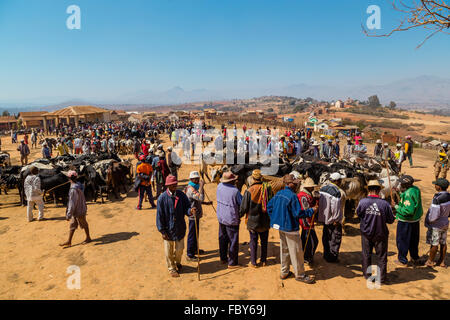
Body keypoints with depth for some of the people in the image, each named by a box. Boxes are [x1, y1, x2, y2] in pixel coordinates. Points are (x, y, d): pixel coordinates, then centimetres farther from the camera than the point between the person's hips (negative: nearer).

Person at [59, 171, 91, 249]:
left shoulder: (73, 189, -28)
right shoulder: (79, 185, 0)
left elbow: (72, 203, -27)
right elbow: (82, 198, 12)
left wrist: (68, 215, -22)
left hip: (78, 211, -9)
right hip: (79, 209, 9)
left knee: (84, 224, 10)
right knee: (72, 225, 14)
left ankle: (88, 238, 29)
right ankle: (69, 241, 22)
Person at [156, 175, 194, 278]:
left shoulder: (181, 195, -5)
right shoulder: (162, 198, -15)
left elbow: (186, 208, -2)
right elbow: (159, 216, -11)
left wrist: (191, 211, -27)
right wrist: (162, 231, -11)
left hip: (180, 228, 3)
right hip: (168, 229, -3)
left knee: (179, 249, 17)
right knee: (169, 251, 11)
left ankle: (178, 263, 45)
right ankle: (171, 268, 33)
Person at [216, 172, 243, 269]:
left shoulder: (219, 186, -5)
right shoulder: (235, 191, -21)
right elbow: (242, 204, -10)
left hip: (221, 218, 7)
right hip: (232, 220, -6)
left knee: (223, 239, 20)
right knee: (233, 241, 5)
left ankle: (223, 258, 34)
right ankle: (232, 263, 14)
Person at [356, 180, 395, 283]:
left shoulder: (362, 202, -17)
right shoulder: (385, 204, -20)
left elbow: (358, 214, 1)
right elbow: (391, 220, -8)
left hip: (366, 233, 2)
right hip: (380, 234, -1)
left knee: (366, 255, 19)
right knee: (381, 256, 15)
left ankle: (367, 274, 32)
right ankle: (381, 277, 24)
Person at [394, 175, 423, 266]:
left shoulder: (408, 194, -28)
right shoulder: (416, 189, 0)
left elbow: (409, 210, -32)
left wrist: (398, 208, -17)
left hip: (406, 221, -9)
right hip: (415, 220, 9)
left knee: (402, 241, 8)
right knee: (413, 240, 24)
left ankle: (402, 260, 20)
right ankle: (415, 258, 38)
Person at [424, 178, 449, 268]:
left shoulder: (437, 199, -29)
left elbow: (434, 215, -26)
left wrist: (429, 221, -9)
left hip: (436, 225, -7)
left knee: (434, 244, 7)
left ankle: (430, 262, 22)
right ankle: (442, 261, 30)